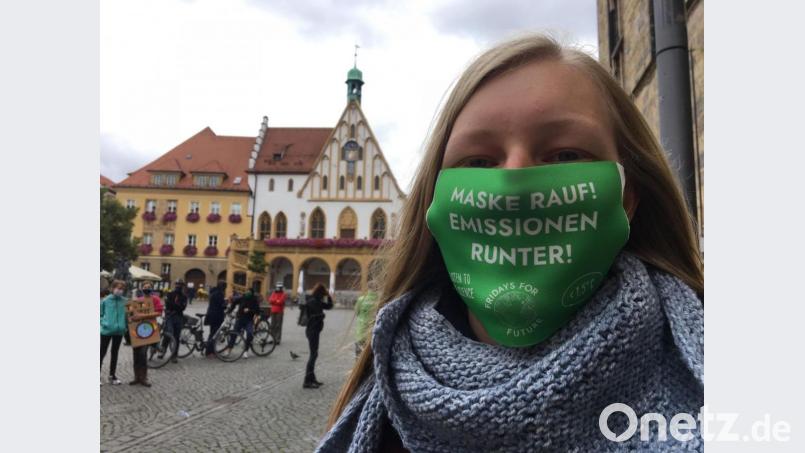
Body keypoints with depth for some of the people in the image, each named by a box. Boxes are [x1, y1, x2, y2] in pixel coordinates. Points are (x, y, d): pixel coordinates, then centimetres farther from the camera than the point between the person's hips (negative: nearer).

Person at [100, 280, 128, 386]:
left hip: (119, 331, 3)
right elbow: (101, 314, 2)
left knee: (115, 353, 13)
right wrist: (103, 323, -10)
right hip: (106, 331, -2)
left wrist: (126, 325, -3)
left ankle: (112, 375, 24)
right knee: (102, 353, 4)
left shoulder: (125, 301, 1)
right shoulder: (105, 300, -5)